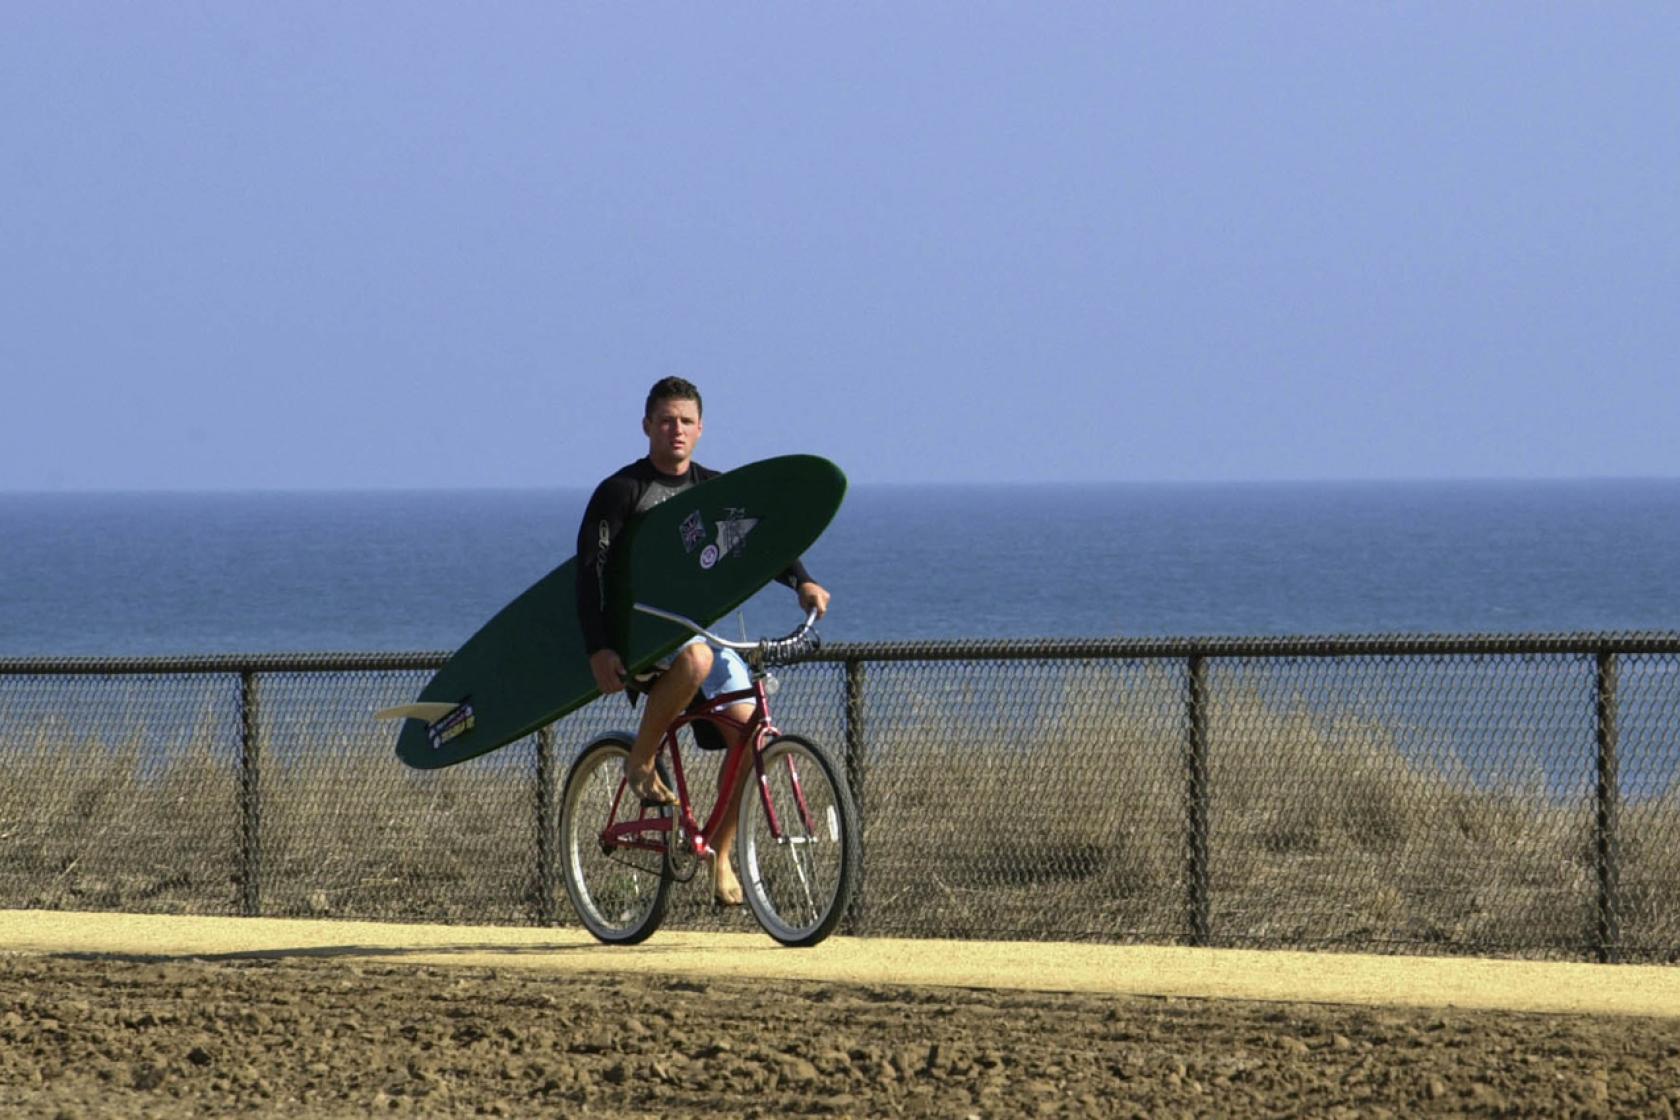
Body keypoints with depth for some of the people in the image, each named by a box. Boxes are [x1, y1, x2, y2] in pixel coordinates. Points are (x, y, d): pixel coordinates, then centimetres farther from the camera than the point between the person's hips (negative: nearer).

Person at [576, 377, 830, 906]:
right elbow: (591, 569, -9)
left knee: (749, 732, -12)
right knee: (694, 659, -39)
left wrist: (801, 582, -13)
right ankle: (641, 762, -19)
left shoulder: (713, 490, 13)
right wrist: (598, 649, -21)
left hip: (702, 626, 5)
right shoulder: (621, 491, -3)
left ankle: (720, 856, 1)